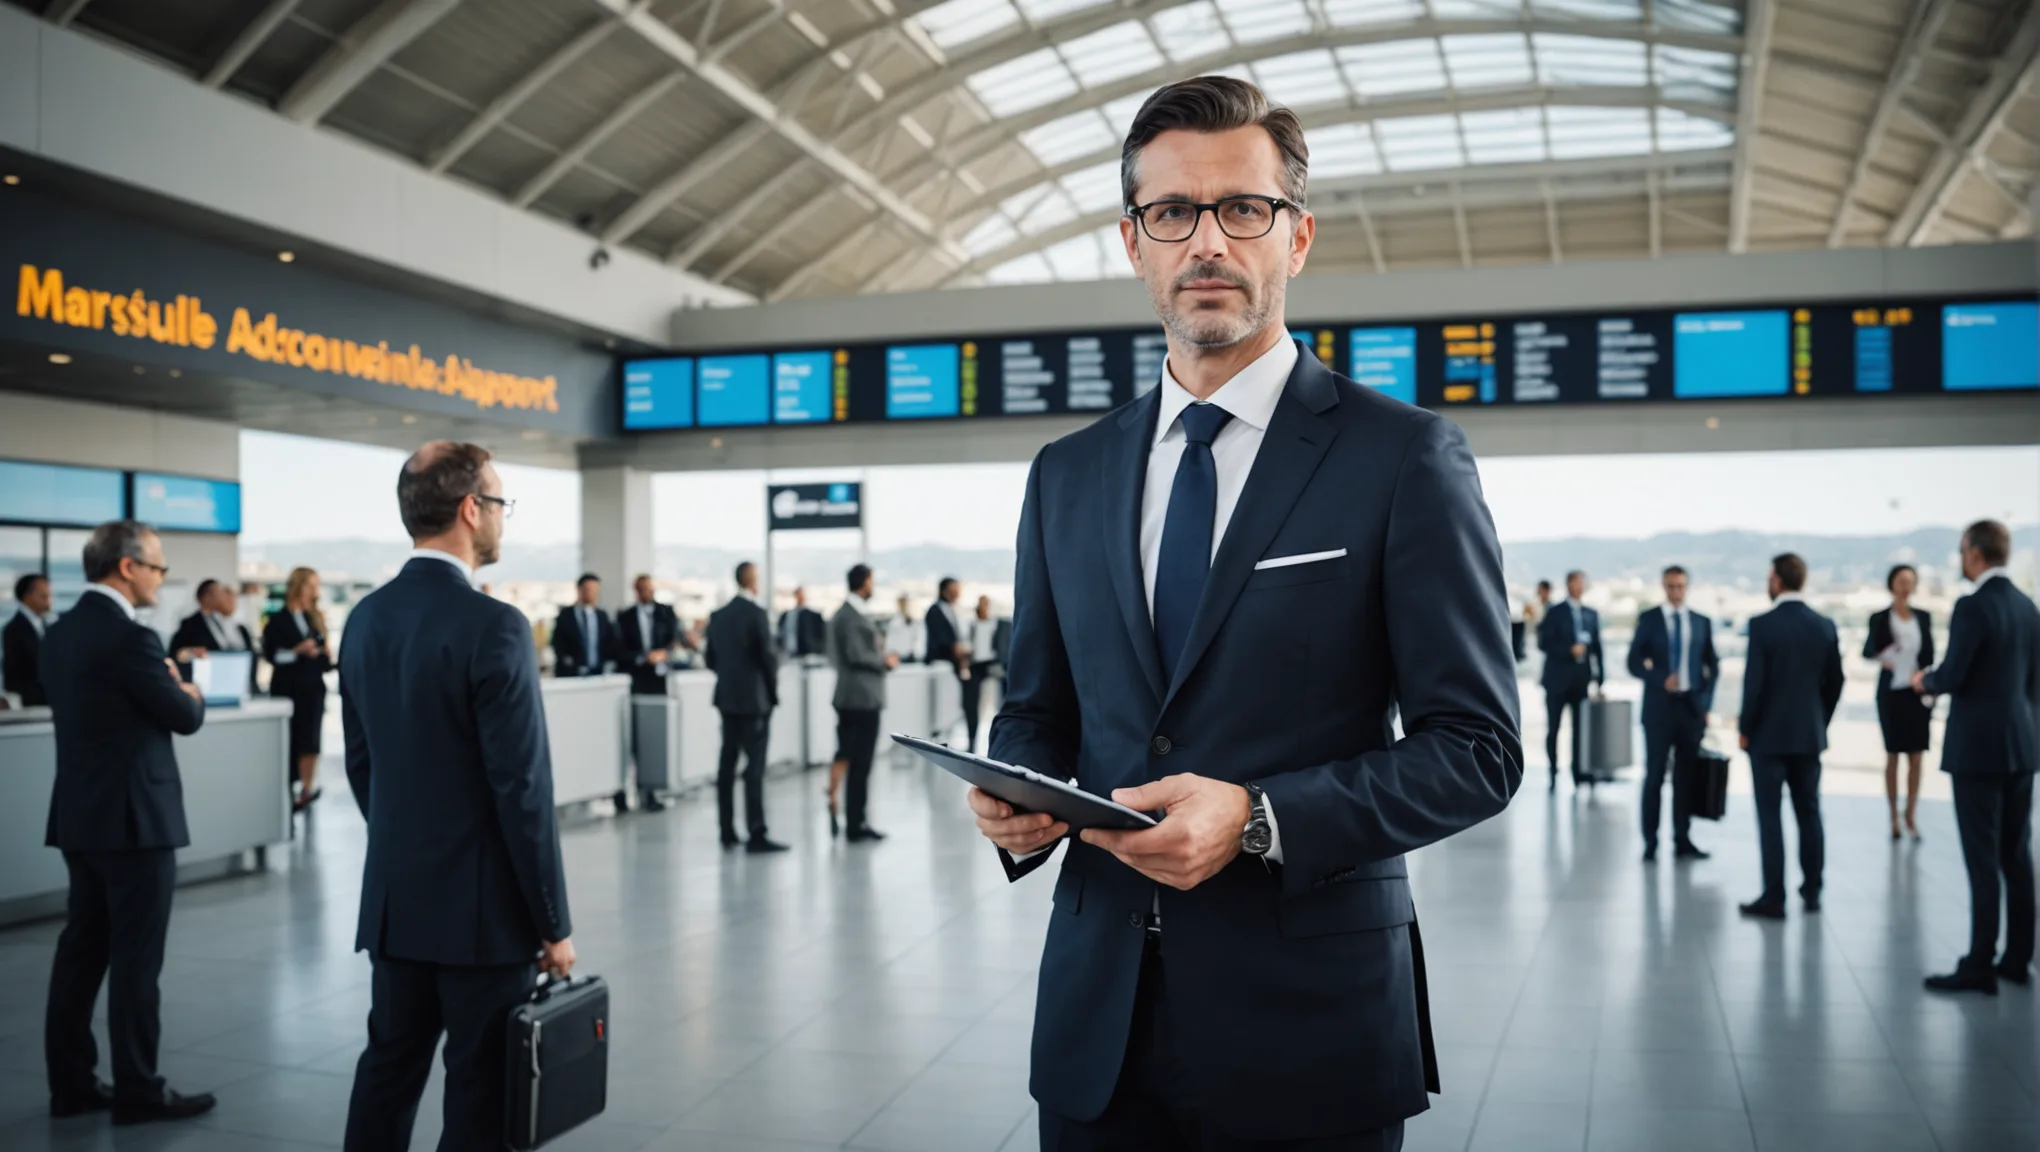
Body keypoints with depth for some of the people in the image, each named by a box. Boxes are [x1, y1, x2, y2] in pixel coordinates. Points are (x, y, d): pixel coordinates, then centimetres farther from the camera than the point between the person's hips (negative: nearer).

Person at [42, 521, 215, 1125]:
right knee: (136, 961, -1)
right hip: (133, 819, -9)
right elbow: (185, 717, -10)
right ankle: (138, 1091, 6)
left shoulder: (62, 632, 9)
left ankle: (70, 1081, 21)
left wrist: (166, 689, 9)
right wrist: (192, 693, 10)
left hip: (79, 818, 9)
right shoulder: (129, 637, -19)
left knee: (81, 950, 13)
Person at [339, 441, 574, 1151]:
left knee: (390, 1067, 16)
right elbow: (523, 791, -19)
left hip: (393, 898, 7)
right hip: (482, 904, -7)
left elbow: (361, 762, 12)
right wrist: (553, 921, -10)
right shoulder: (493, 626, -19)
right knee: (483, 1090, 4)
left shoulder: (366, 618, 5)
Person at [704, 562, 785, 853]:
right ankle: (756, 835, -9)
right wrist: (772, 689, 1)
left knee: (727, 764, 10)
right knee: (755, 766, -7)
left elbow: (711, 659, 10)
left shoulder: (718, 616, 7)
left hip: (727, 698, 7)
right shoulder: (757, 613, -12)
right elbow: (768, 656, -14)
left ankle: (728, 832, 14)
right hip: (754, 699, -7)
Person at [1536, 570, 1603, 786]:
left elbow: (1597, 647, 10)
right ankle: (1553, 772, 10)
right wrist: (1570, 649, -18)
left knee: (1581, 728, -1)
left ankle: (1579, 772, 2)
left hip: (1581, 679, 3)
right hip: (1558, 679, -3)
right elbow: (1543, 644, -7)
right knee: (1553, 728, 1)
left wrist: (1599, 678, 4)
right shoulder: (1554, 613, 1)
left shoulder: (1592, 614, 12)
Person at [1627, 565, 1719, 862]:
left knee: (1687, 776, 5)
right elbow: (1634, 663, -2)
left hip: (1692, 707, 2)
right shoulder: (1649, 620, 2)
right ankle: (1650, 841, 6)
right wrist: (1661, 679, -18)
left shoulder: (1702, 623, 8)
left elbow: (1712, 667, 11)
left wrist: (1706, 703, 1)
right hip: (1659, 706, -2)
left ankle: (1682, 840, 11)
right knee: (1654, 775, 0)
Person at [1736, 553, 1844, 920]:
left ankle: (1774, 897, 0)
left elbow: (1753, 682, -15)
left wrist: (1745, 729, -4)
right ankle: (1812, 891, 20)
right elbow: (1835, 681, 7)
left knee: (1770, 816, -1)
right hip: (1810, 735, 5)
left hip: (1769, 734, -5)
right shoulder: (1825, 626, 1)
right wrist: (1820, 722, 18)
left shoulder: (1762, 625, -14)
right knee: (1809, 814, 13)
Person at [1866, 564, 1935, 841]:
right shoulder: (1879, 618, -3)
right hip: (1891, 693, -3)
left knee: (1916, 757, 3)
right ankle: (1894, 818, 10)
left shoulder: (1924, 617, 6)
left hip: (1917, 693, 3)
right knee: (1892, 756, 3)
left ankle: (1911, 817, 12)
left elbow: (1929, 656, 7)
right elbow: (1866, 650, -12)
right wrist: (1881, 656, -34)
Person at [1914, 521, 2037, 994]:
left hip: (1977, 747, -8)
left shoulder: (1972, 607, -16)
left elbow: (1951, 677, -19)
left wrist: (1924, 681, 2)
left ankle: (1979, 967, -1)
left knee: (1982, 859, -4)